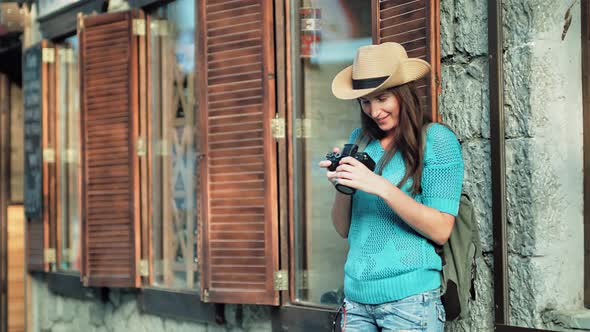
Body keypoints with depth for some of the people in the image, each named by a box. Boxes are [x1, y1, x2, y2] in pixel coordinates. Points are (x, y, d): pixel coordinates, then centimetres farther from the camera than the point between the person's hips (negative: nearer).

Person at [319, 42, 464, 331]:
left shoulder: (436, 139, -5)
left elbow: (441, 231, -11)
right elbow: (344, 230, 11)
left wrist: (382, 188, -19)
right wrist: (342, 186, -8)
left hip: (409, 299, -5)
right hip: (357, 297, 5)